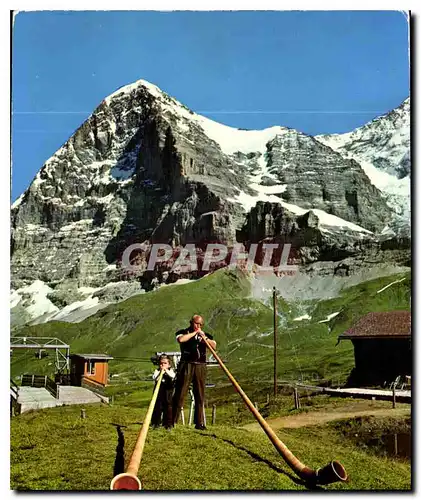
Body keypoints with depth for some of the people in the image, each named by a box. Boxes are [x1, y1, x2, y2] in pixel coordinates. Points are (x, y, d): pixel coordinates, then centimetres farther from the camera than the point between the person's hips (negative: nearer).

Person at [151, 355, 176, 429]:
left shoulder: (170, 370, 5)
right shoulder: (157, 371, 5)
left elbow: (173, 376, -17)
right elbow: (154, 377, -13)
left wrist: (166, 370, -18)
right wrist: (160, 371, -17)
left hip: (168, 392, -1)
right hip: (159, 392, 1)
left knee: (168, 407, 1)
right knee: (157, 407, 6)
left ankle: (168, 423, 9)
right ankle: (156, 423, 17)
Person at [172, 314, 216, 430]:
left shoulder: (206, 335, 15)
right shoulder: (183, 332, 6)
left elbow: (214, 346, 0)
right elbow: (181, 339, -18)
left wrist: (204, 337, -13)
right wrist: (194, 333, -11)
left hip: (200, 367, 3)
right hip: (186, 366, -3)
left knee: (200, 396, 4)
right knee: (180, 394, -4)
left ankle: (199, 423, 10)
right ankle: (172, 421, 1)